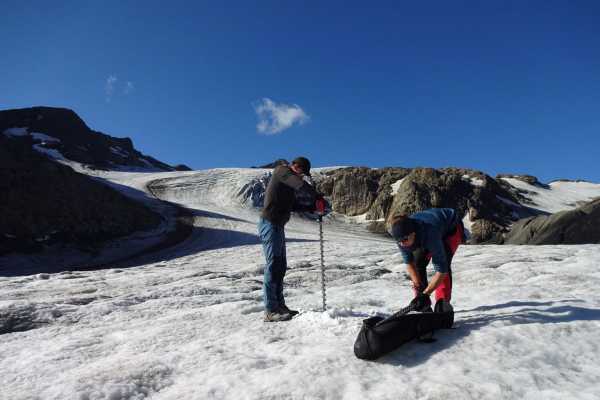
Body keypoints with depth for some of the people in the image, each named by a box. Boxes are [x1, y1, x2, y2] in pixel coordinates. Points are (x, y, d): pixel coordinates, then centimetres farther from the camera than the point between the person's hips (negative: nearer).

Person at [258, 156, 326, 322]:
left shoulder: (288, 183, 21)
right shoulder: (282, 171, -7)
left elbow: (293, 205, 19)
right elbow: (300, 184, -25)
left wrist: (312, 207, 7)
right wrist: (317, 197, -20)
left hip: (278, 226, 10)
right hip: (270, 224, -10)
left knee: (280, 267, 12)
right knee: (273, 265, -10)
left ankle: (279, 305, 20)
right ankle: (270, 311, -7)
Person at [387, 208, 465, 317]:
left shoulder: (430, 235, -46)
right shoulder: (401, 235, -29)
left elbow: (441, 271, -40)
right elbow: (409, 262, -14)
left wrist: (425, 294, -38)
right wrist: (418, 286, -20)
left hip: (451, 228, -5)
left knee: (442, 263, -27)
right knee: (418, 263, -7)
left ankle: (442, 305, -16)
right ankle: (424, 306, 4)